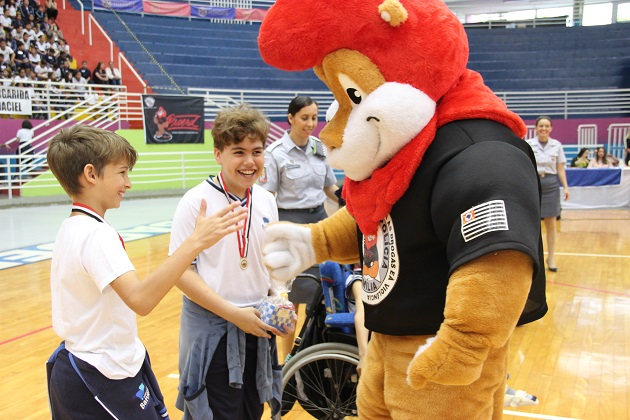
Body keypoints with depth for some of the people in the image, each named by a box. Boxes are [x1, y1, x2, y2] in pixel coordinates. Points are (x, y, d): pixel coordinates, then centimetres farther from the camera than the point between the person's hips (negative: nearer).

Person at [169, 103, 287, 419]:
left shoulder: (266, 201, 2)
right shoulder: (197, 201, -14)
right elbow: (182, 272, -14)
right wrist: (234, 313, -17)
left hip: (256, 326, 5)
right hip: (211, 329, -5)